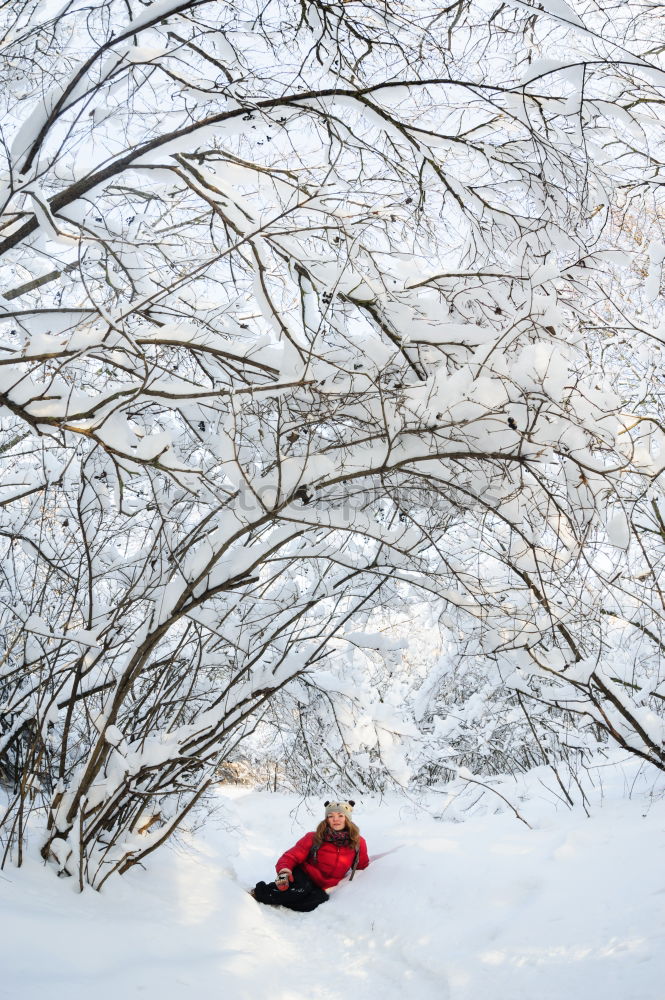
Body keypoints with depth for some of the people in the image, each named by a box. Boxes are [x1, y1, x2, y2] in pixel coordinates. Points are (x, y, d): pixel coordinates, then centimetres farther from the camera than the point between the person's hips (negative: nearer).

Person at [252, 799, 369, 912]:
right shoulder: (314, 838, -10)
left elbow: (362, 865, 15)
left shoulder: (358, 843, -4)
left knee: (320, 899, -34)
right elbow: (291, 856, -12)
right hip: (302, 878, -2)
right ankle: (258, 892, -19)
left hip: (321, 887, 2)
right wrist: (283, 872, -31)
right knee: (301, 889, -38)